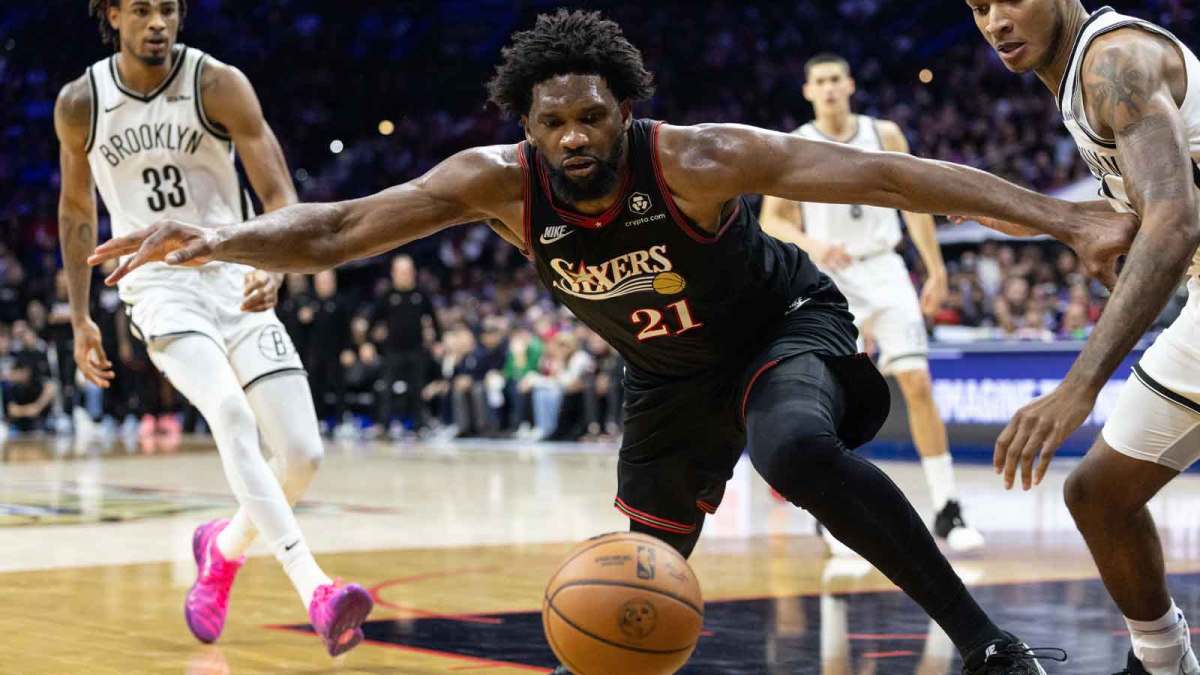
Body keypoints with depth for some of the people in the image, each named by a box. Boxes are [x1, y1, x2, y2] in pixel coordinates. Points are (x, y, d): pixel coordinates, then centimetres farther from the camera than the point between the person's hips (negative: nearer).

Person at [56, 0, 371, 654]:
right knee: (230, 411, -30)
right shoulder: (80, 103, -2)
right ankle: (315, 592, -39)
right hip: (159, 286, -1)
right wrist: (79, 319, 14)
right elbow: (76, 208, 14)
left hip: (237, 279, 1)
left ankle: (224, 545, 27)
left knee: (303, 454, -6)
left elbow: (279, 194, -12)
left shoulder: (219, 84, -8)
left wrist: (273, 265, -33)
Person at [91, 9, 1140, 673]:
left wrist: (1070, 220, -39)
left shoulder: (693, 159, -34)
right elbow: (335, 231, -24)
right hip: (669, 376, 5)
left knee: (799, 451, -37)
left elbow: (886, 173, -35)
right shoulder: (496, 182, -24)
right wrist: (222, 239, -45)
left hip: (787, 326, -5)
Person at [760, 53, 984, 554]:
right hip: (828, 278, -1)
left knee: (918, 384, -11)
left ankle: (947, 510, -9)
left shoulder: (884, 135, 4)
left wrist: (936, 269, 5)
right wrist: (809, 245, -21)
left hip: (883, 272, 1)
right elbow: (771, 219, -1)